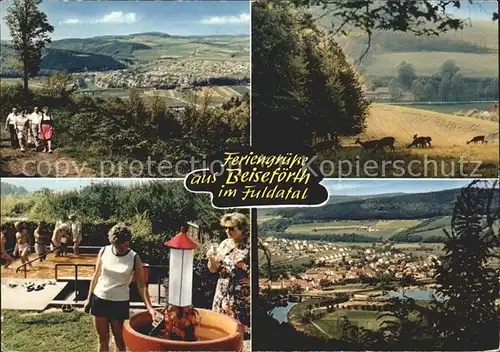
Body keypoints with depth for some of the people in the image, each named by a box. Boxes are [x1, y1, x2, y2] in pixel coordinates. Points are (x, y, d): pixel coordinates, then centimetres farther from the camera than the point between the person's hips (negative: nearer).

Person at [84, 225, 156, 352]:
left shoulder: (134, 258, -12)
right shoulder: (104, 252, -6)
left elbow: (141, 285, -9)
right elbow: (96, 276, 6)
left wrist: (149, 307, -18)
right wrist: (89, 298, 10)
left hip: (120, 303, -2)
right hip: (99, 299, 2)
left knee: (119, 338, 9)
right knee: (102, 338, 13)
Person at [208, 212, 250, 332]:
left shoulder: (249, 247, -11)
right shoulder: (224, 244, 5)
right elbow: (213, 269, 8)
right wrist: (212, 259, -10)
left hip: (241, 298, -5)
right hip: (222, 295, 5)